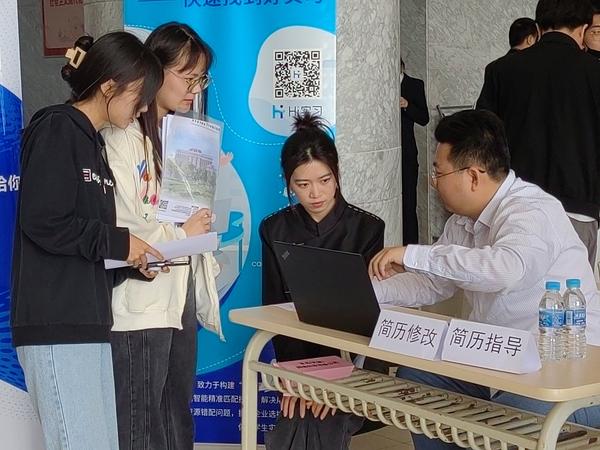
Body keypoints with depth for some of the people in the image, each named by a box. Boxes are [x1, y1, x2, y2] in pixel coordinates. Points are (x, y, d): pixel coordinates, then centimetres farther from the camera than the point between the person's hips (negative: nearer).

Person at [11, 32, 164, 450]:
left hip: (88, 319, 9)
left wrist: (131, 260, 6)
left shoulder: (92, 141, 20)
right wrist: (117, 243, -8)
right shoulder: (55, 129, -7)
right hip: (56, 322, -9)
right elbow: (43, 223, -17)